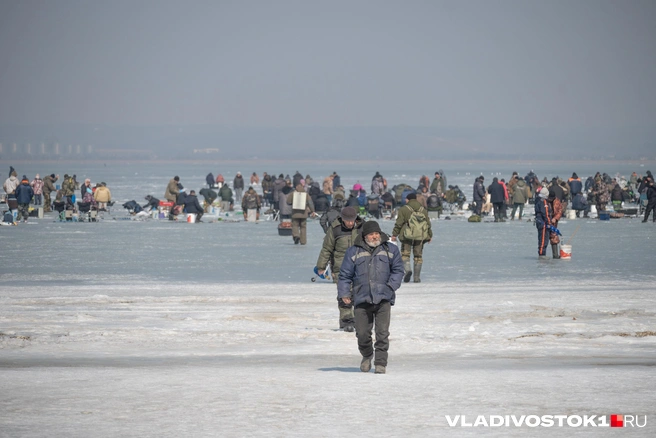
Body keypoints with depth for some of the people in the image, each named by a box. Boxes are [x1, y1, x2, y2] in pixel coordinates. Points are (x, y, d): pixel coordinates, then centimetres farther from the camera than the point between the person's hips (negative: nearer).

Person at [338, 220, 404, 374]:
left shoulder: (390, 250, 11)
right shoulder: (354, 252, 9)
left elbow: (398, 269, 12)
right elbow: (345, 275, 9)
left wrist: (391, 286, -3)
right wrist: (344, 293, -1)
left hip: (383, 299, -1)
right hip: (362, 299, 1)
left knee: (382, 333, -8)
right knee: (362, 333, 2)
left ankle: (381, 364, 0)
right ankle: (367, 356, 30)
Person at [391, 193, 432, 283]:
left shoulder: (403, 209, -1)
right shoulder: (423, 210, 11)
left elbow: (398, 223, -4)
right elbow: (428, 224, 15)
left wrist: (394, 234, 4)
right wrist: (430, 235, 25)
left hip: (407, 236, -3)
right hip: (420, 237, 3)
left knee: (405, 254, 3)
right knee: (418, 256, 10)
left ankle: (407, 269, -24)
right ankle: (417, 277, 8)